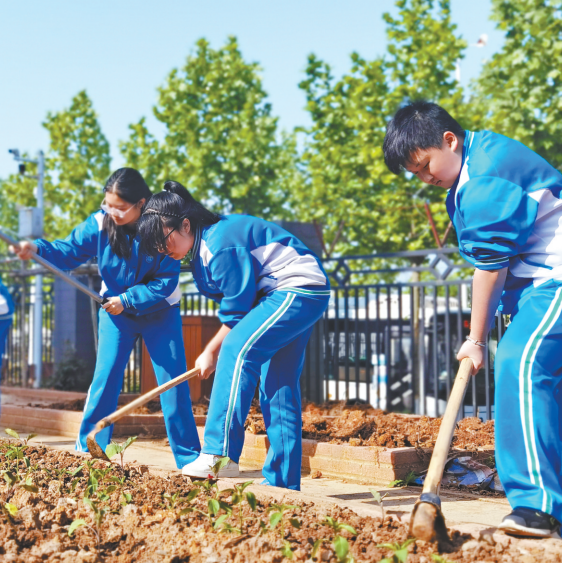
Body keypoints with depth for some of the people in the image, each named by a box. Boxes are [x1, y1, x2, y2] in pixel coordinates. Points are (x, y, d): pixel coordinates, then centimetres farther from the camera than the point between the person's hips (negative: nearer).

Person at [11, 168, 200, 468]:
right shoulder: (101, 223, -15)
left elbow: (166, 283, -20)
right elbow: (69, 250, -15)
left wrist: (127, 300, -28)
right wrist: (38, 249, -34)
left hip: (160, 310, -2)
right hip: (116, 308, 2)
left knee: (173, 381, -3)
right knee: (105, 377, -4)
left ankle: (189, 457, 4)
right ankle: (87, 449, 6)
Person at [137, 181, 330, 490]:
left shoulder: (221, 245, -22)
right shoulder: (204, 245, 10)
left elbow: (237, 311, -19)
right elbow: (233, 300, 14)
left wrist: (211, 353, -8)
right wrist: (216, 350, 5)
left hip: (299, 290, -11)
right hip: (291, 295, 11)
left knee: (238, 350, -25)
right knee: (277, 387, 7)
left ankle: (221, 453, -29)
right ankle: (282, 484, 8)